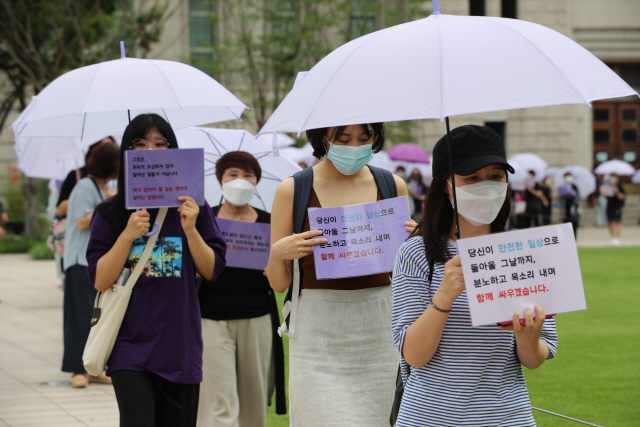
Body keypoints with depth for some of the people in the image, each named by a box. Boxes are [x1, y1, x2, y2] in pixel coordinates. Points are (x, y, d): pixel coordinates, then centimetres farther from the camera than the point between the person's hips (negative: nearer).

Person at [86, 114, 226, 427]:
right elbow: (99, 281, -4)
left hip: (180, 342, 2)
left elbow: (212, 272, 3)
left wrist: (191, 230, -11)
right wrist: (127, 235, -15)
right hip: (131, 343, -2)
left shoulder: (191, 207, 5)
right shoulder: (111, 214, 3)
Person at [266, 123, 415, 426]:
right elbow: (278, 284, 4)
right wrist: (277, 253, -16)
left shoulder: (393, 186, 8)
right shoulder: (293, 190, 0)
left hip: (379, 330, 3)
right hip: (320, 333, -2)